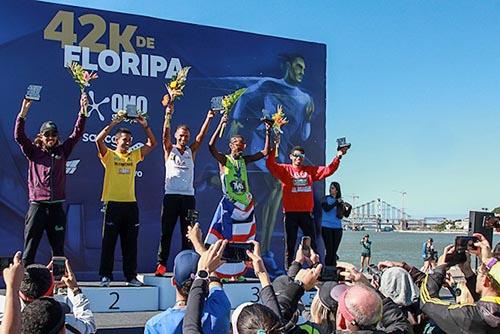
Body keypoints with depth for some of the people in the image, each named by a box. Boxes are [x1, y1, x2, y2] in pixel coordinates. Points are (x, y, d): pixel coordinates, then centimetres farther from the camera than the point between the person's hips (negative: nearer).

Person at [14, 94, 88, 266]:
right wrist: (23, 112, -19)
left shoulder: (62, 151, 11)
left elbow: (77, 134, 6)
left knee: (58, 248, 8)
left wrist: (83, 111, -5)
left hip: (57, 207, 3)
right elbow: (19, 136, -8)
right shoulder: (33, 152, 5)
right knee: (30, 248, -2)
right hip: (37, 205, -2)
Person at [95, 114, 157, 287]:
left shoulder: (134, 156, 12)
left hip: (130, 204, 4)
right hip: (112, 203, -4)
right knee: (109, 242, 1)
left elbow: (152, 143, 10)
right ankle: (106, 276, 7)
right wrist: (113, 123, -17)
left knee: (130, 243, 7)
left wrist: (145, 126, -2)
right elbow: (98, 140, -15)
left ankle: (131, 276, 13)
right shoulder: (109, 155, 1)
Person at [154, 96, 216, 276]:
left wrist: (208, 119, -8)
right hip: (171, 196, -2)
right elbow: (165, 134, -9)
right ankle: (161, 264, 3)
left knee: (187, 233, 4)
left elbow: (201, 136, 2)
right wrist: (168, 116, -22)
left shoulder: (191, 151, 12)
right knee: (166, 232, -1)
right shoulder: (169, 150, 5)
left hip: (188, 196, 2)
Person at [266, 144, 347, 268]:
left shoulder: (310, 170, 13)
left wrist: (338, 157, -2)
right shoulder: (285, 170, 4)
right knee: (290, 245, 3)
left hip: (306, 213, 3)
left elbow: (328, 170, 9)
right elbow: (270, 165, -11)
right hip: (290, 213, -3)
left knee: (312, 244, 6)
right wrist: (274, 149, -23)